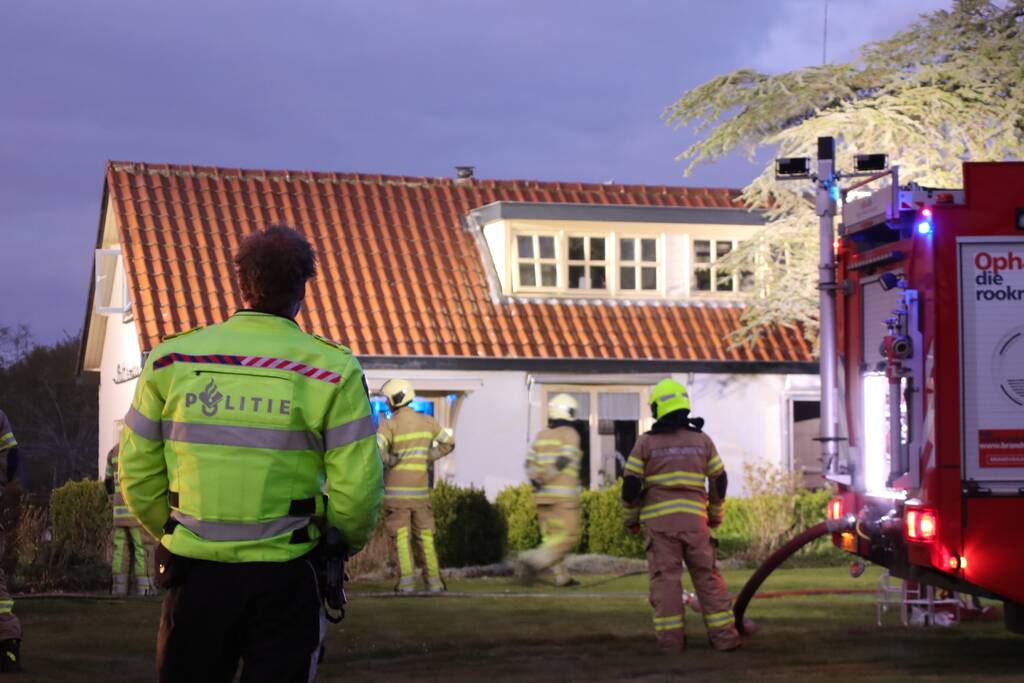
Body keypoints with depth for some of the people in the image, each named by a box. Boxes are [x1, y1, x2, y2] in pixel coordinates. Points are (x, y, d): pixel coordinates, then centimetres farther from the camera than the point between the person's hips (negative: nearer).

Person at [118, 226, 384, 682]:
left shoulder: (170, 359, 1)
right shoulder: (332, 370, -6)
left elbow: (138, 474, 5)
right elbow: (357, 488, -9)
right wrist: (347, 542, 11)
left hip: (195, 574, 2)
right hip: (285, 577, -2)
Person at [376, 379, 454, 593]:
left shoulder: (389, 425, -13)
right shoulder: (426, 421, 4)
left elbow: (375, 452, -26)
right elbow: (448, 442, 14)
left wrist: (391, 461, -7)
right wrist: (426, 458, 10)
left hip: (396, 490, -4)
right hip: (420, 489, 4)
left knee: (401, 537, 1)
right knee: (424, 536, 12)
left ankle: (406, 581, -5)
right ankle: (433, 581, 10)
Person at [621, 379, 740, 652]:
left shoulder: (646, 442, 1)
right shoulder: (702, 440, 7)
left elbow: (631, 483, 0)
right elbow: (719, 480, 12)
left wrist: (631, 517, 13)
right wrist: (716, 515, 25)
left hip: (658, 519, -1)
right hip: (693, 517, 2)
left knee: (666, 577, 0)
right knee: (707, 576, 5)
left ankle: (671, 637, -3)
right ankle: (723, 635, 3)